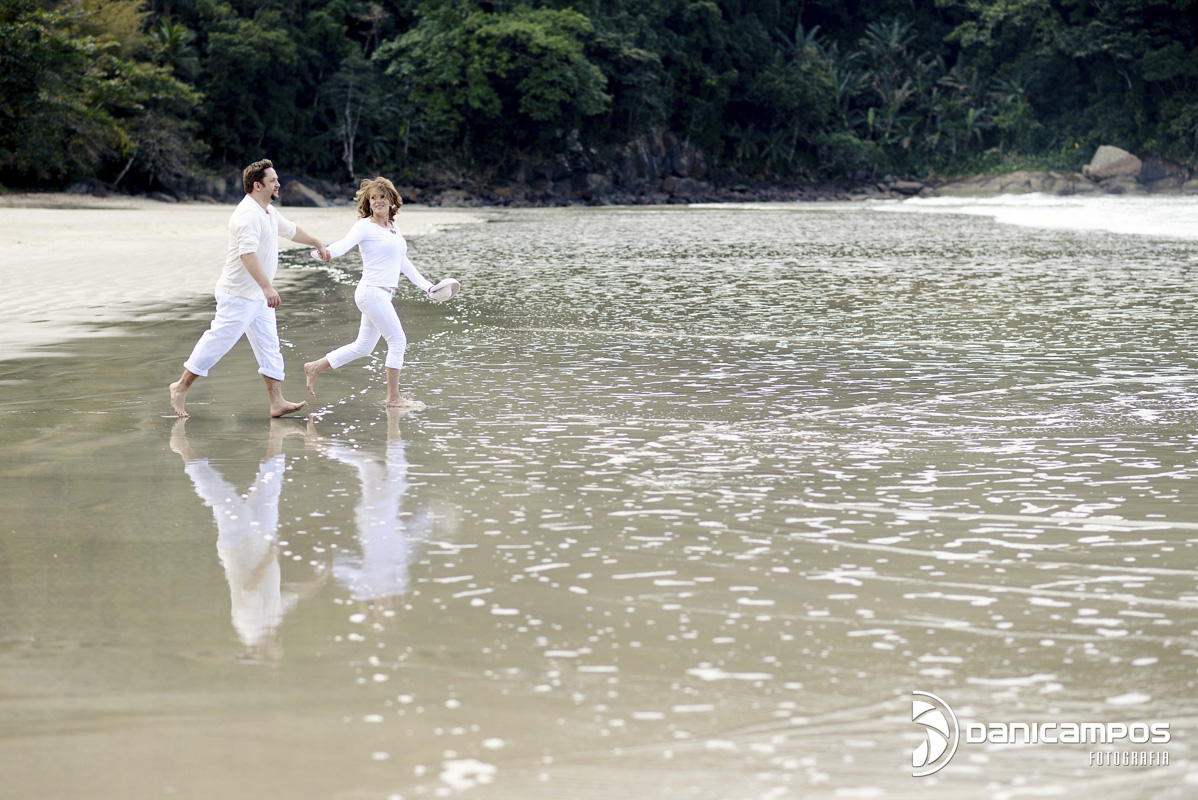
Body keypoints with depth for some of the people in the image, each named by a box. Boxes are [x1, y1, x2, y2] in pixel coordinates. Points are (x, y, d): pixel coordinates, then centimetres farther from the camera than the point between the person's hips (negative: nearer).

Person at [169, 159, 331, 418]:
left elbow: (290, 229, 32)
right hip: (239, 296, -10)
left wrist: (317, 243, 45)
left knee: (270, 346, 6)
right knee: (219, 341, -4)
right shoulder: (248, 215, -23)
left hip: (259, 297, 10)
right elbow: (248, 253, -36)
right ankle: (181, 387, 8)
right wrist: (267, 287, -45)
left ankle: (277, 402, 5)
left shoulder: (268, 212, 11)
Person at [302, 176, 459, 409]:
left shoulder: (394, 229, 16)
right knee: (398, 340, -7)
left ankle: (315, 367, 23)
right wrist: (324, 252, -42)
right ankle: (393, 397, 0)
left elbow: (404, 263, 24)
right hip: (371, 292, -8)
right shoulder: (365, 226, -6)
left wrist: (427, 287, 24)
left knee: (363, 346, 14)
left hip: (384, 294, 8)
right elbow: (344, 244, -21)